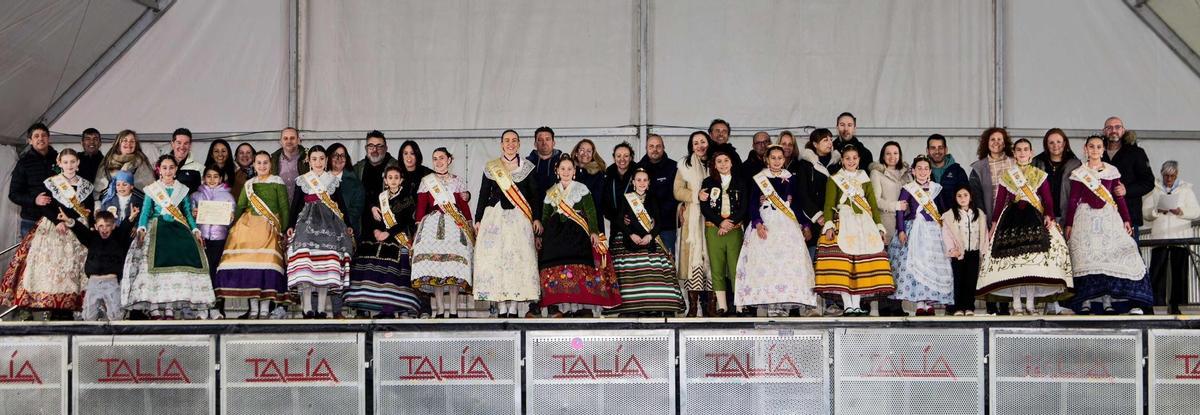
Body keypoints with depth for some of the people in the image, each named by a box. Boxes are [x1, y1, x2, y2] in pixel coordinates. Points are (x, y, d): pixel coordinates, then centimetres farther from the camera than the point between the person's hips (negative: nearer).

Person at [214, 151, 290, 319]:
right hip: (248, 225, 3)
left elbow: (284, 208, 3)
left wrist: (283, 230, -5)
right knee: (249, 263, -6)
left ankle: (264, 309, -9)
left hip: (270, 227, -3)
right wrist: (231, 221, 1)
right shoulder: (249, 184, 19)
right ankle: (253, 309, 2)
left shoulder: (277, 182, 8)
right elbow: (240, 207, 15)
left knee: (267, 262, -15)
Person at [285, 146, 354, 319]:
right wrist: (291, 225, -1)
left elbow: (341, 204, 16)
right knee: (305, 253, -20)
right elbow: (295, 204, 9)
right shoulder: (302, 180, 12)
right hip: (307, 221, -1)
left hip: (329, 223, 1)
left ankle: (321, 308, -4)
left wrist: (348, 225, 11)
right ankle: (307, 308, -21)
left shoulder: (333, 181, 15)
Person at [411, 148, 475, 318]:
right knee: (434, 265, -11)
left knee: (454, 266, -10)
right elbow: (420, 207, 8)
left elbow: (464, 207, 14)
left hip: (455, 226, 0)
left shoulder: (458, 181, 16)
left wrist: (471, 227, 6)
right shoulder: (426, 181, 14)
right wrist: (418, 227, 0)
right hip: (432, 226, 0)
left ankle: (453, 310, -8)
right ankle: (439, 310, -8)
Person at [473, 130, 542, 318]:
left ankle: (513, 308, -5)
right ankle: (501, 307, -5)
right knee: (495, 257, -7)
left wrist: (537, 218, -3)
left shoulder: (527, 167, 9)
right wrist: (478, 220, 7)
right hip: (495, 216, 1)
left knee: (519, 257, -7)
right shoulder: (491, 167, 11)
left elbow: (535, 194, 7)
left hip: (519, 218, -1)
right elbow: (483, 194, 12)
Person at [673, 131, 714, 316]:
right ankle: (693, 306, -10)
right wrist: (697, 195, -12)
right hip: (692, 220, -2)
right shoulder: (685, 165, 9)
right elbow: (677, 191, 3)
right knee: (693, 258, -10)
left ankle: (711, 306, -3)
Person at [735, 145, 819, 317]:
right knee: (767, 260, -13)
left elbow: (797, 204, 16)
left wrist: (805, 225, 10)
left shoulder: (790, 179, 14)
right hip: (766, 224, -2)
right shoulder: (758, 179, 7)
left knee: (790, 261, -10)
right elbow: (753, 204, 1)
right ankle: (773, 305, -15)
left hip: (788, 225, 2)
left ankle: (788, 302, -12)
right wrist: (757, 224, -12)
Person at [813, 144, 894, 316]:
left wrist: (879, 227, 8)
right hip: (842, 222, -3)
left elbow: (873, 205, 17)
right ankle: (848, 305, -14)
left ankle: (857, 304, -4)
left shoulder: (865, 180, 18)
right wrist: (829, 226, -14)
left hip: (864, 224, 3)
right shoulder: (834, 179, 9)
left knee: (862, 263, -5)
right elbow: (829, 205, 0)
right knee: (842, 262, -14)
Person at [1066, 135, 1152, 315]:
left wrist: (1126, 219, 4)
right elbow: (1073, 199, 6)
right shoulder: (1079, 173, 7)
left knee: (1109, 255, -10)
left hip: (1108, 218, 1)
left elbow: (1119, 197, 11)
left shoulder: (1112, 171, 11)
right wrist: (1069, 224, 1)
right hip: (1086, 218, -1)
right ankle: (1085, 302, -10)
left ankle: (1107, 301, -11)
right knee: (1086, 257, -9)